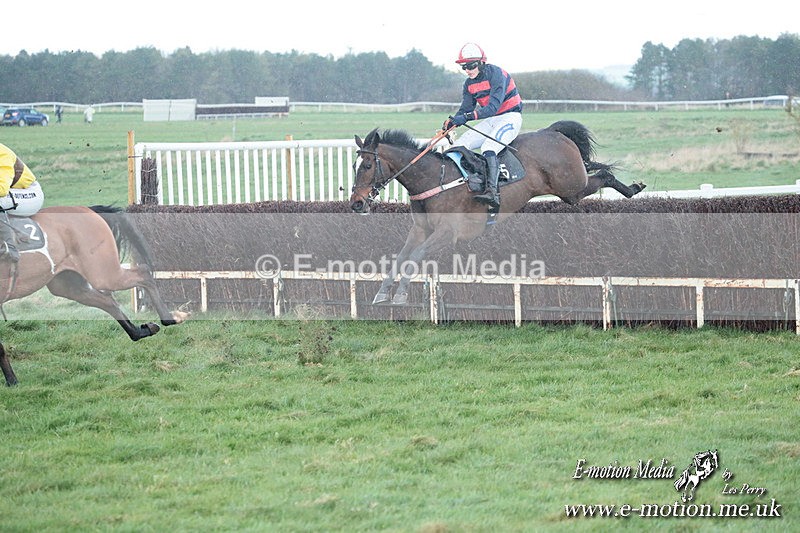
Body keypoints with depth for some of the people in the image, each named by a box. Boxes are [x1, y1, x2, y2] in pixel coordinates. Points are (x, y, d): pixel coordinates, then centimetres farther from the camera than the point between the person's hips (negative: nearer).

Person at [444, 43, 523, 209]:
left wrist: (468, 116, -39)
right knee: (460, 145, -7)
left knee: (488, 148, -32)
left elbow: (493, 107, -29)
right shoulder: (469, 83, 5)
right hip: (490, 120, 8)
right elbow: (465, 109, 4)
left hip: (510, 116, -8)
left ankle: (492, 192, -45)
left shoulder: (496, 74, -20)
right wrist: (453, 121, -19)